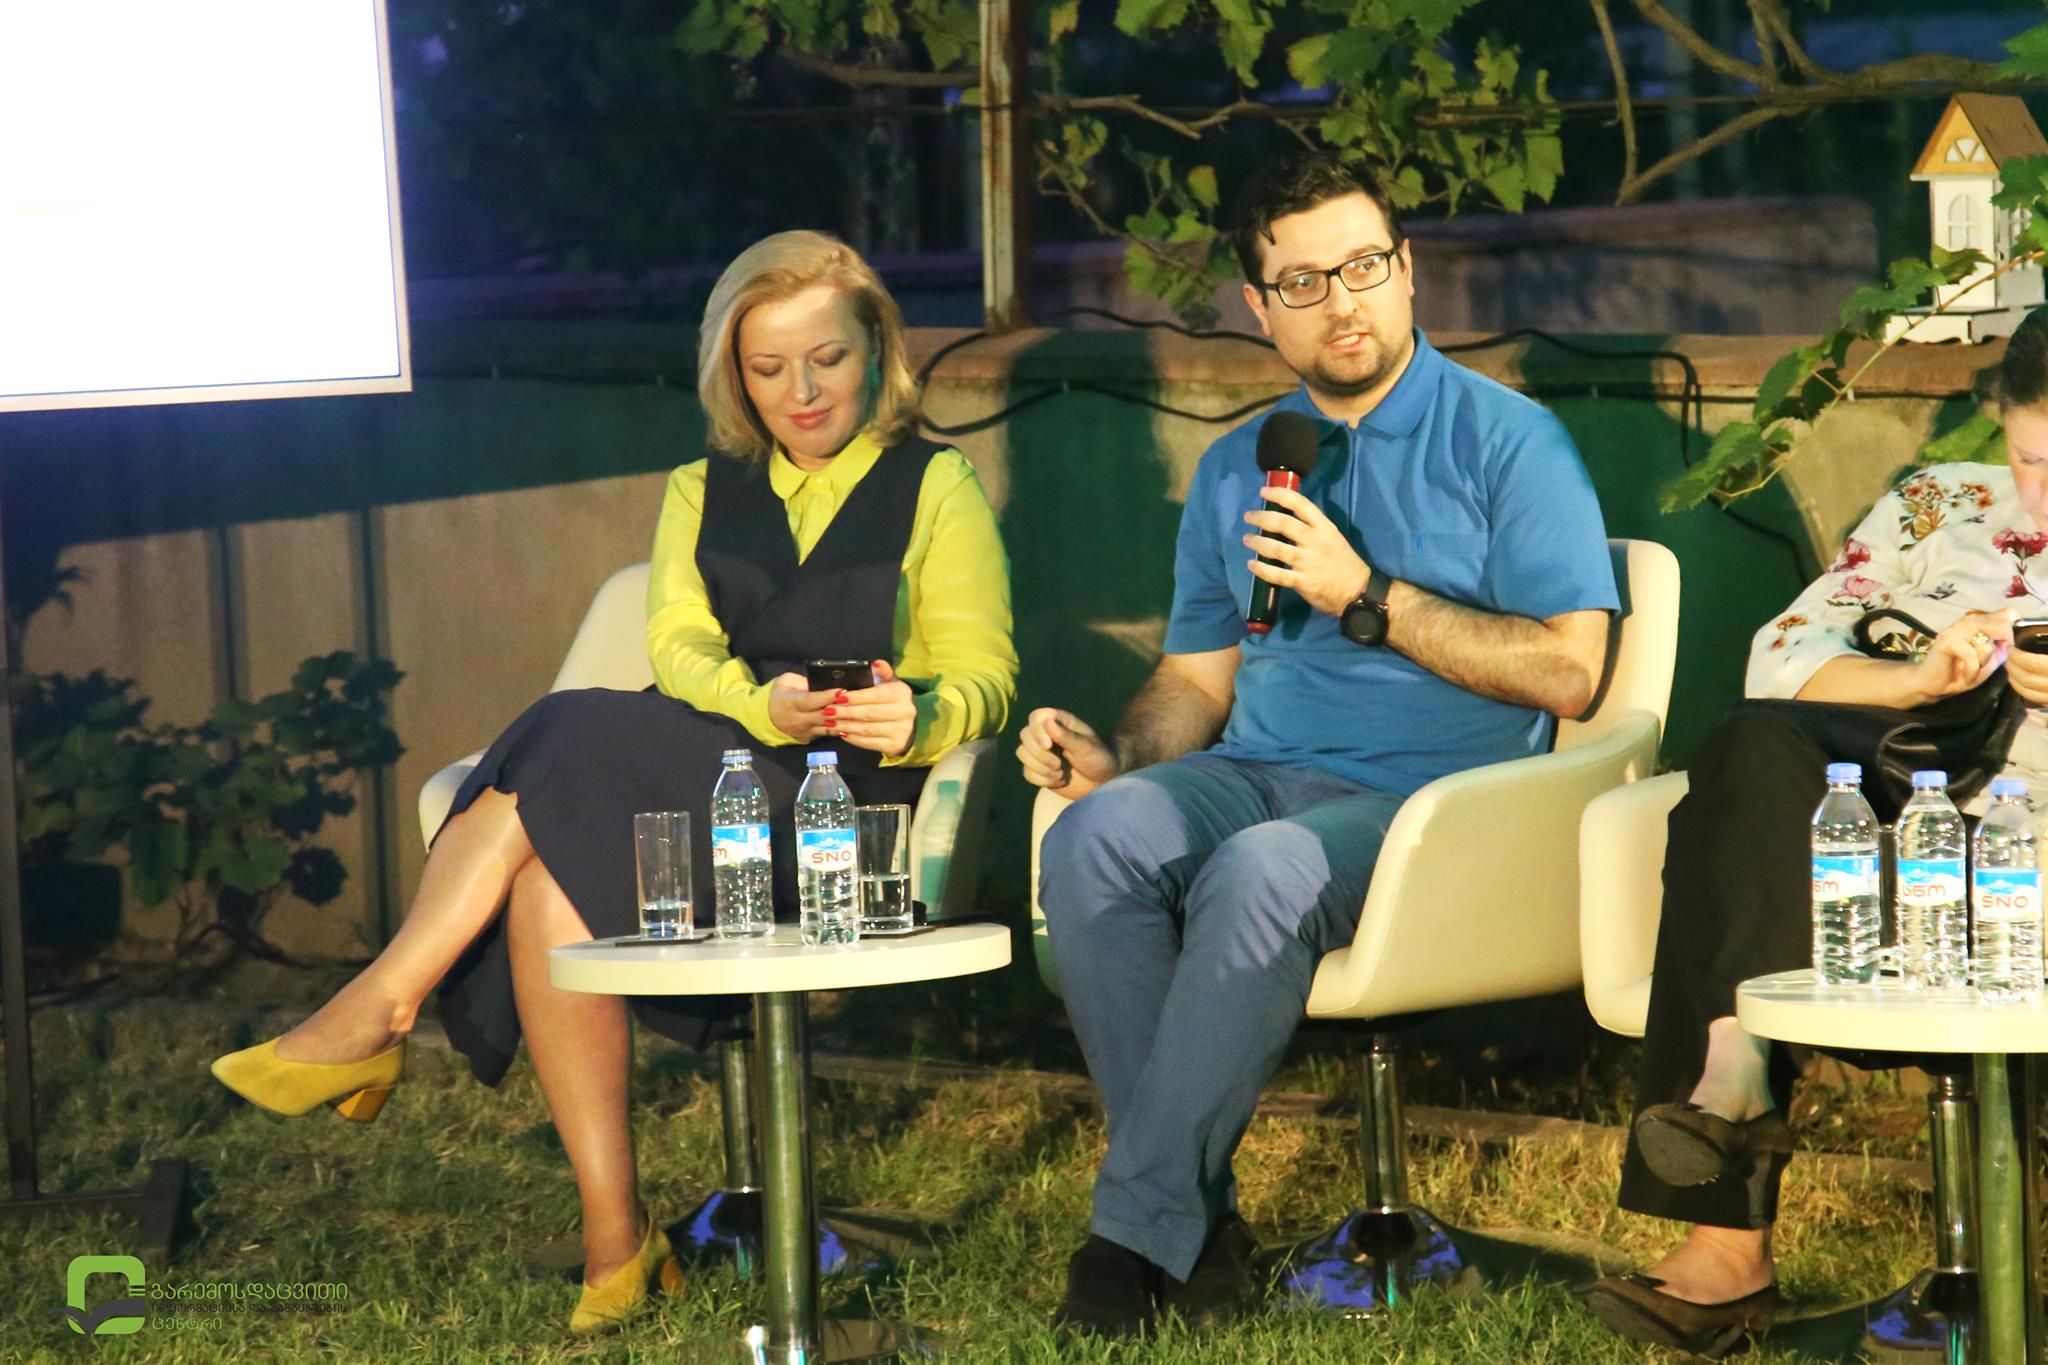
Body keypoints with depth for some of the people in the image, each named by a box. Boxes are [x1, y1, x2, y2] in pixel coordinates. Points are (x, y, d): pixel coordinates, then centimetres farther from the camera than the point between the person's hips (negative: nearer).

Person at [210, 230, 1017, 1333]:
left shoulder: (937, 488, 12)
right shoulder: (701, 494, 23)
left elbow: (981, 681, 1)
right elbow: (680, 648, 5)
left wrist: (916, 716, -23)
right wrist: (760, 707, -18)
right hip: (708, 779, 4)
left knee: (574, 742, -28)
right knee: (551, 882, -30)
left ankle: (378, 1014, -24)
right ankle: (613, 1236, -32)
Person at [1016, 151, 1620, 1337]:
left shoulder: (1508, 442, 2)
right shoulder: (1236, 470, 20)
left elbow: (1569, 670, -7)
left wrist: (1366, 596, -12)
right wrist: (1115, 753, -3)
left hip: (1434, 795, -5)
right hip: (1259, 777, 5)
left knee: (1260, 872, -37)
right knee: (1097, 837, -28)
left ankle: (1140, 1235, -26)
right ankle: (1205, 1227, -24)